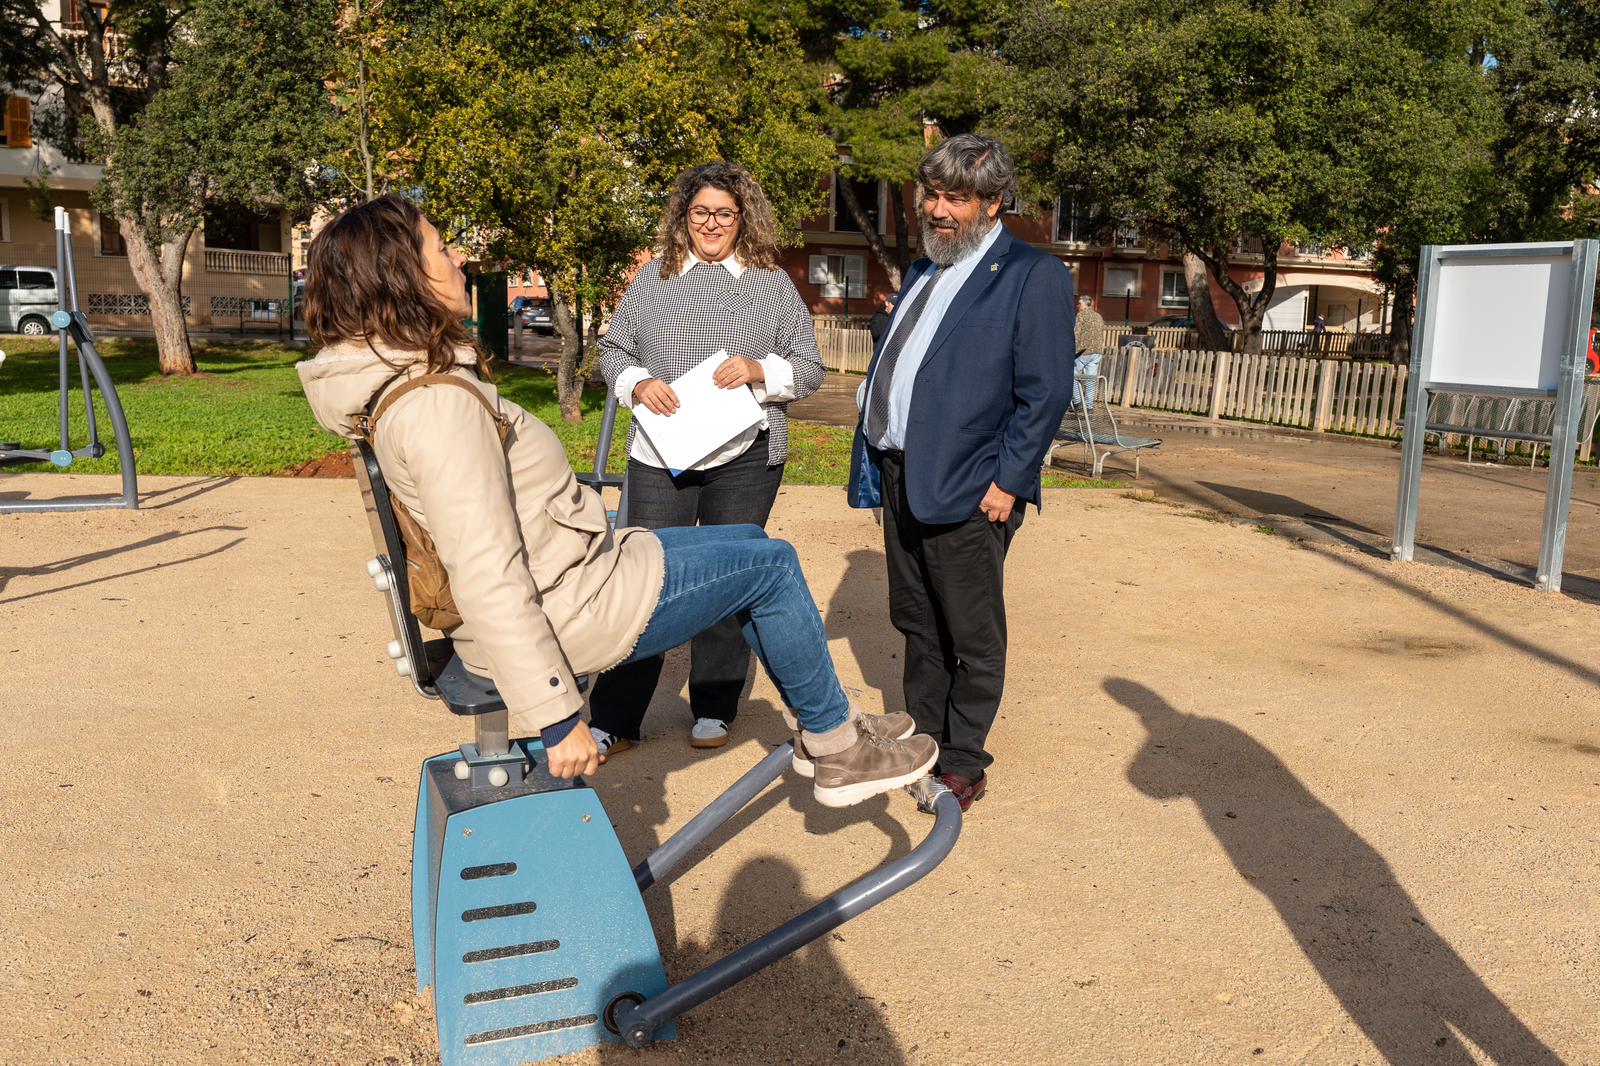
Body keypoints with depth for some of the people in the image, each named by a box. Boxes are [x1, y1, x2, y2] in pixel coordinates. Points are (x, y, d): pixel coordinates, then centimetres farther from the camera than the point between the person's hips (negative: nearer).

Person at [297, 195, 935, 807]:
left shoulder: (396, 382, 6)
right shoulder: (438, 407, -27)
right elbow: (489, 583, -29)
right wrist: (556, 719, -25)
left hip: (568, 570, 10)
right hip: (568, 611, -10)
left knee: (750, 543, 18)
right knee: (773, 565, 2)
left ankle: (820, 724, 30)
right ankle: (838, 752, 19)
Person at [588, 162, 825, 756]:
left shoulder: (773, 284, 6)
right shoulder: (654, 278, 9)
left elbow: (810, 369, 5)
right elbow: (613, 350, 12)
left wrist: (759, 370, -14)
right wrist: (638, 383, -9)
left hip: (744, 459, 0)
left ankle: (714, 712, 23)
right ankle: (613, 722, 10)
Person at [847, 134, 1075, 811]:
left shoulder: (1032, 277, -7)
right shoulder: (923, 271, 18)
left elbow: (1045, 392, -13)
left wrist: (1008, 482, -17)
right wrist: (875, 462, 14)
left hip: (967, 488, -8)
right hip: (901, 476, 8)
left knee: (973, 636, 5)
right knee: (916, 626, 17)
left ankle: (964, 762, 18)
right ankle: (921, 741, 31)